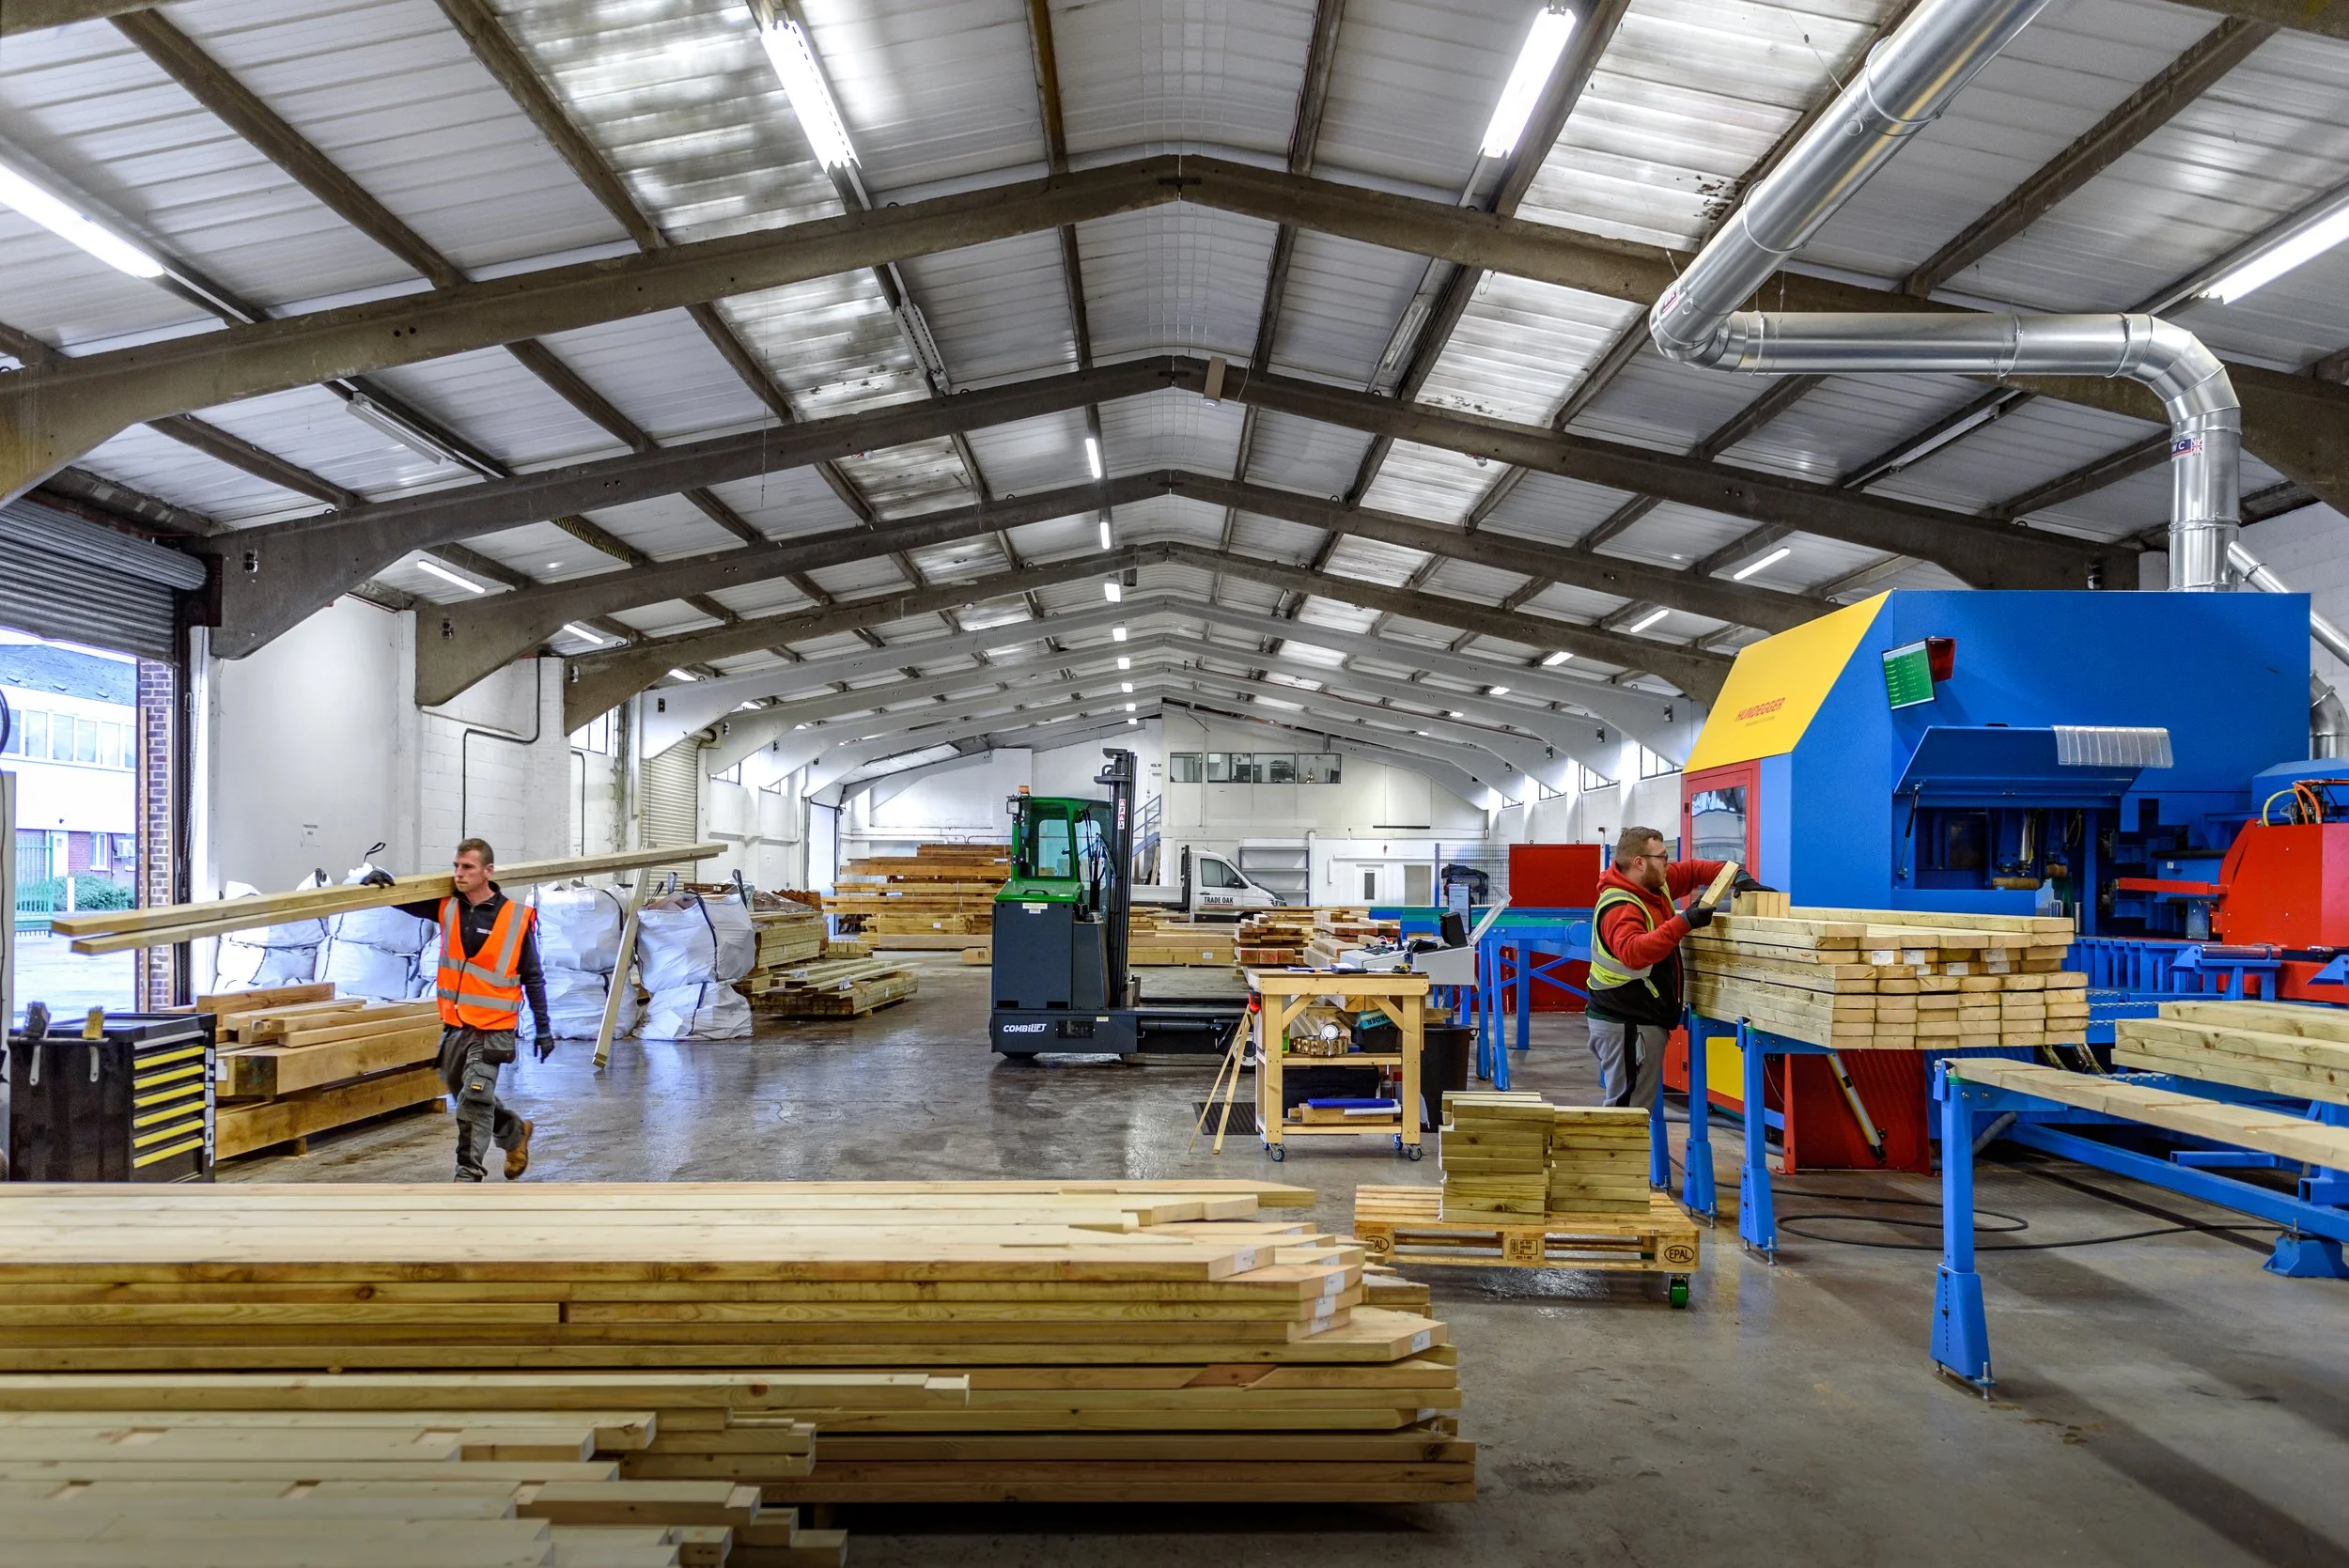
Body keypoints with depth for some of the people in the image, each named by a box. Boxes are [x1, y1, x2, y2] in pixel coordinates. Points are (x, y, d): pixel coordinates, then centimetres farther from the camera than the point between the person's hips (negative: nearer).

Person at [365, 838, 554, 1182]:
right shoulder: (447, 907, 1)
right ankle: (515, 1132, 41)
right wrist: (378, 879, -19)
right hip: (454, 1026, 6)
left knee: (475, 1101, -10)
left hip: (492, 1029, -5)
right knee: (465, 1096, 19)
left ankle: (469, 1175, -1)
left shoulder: (516, 918, -10)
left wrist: (544, 1028, -2)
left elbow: (533, 977, -4)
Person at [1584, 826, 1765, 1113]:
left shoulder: (1655, 884, 7)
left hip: (1643, 1019, 10)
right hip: (1626, 1024, -10)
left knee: (1636, 1105, 15)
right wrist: (1684, 923, -40)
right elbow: (1633, 952, -38)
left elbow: (1693, 869, 20)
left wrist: (1737, 876, 5)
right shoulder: (1619, 907, -22)